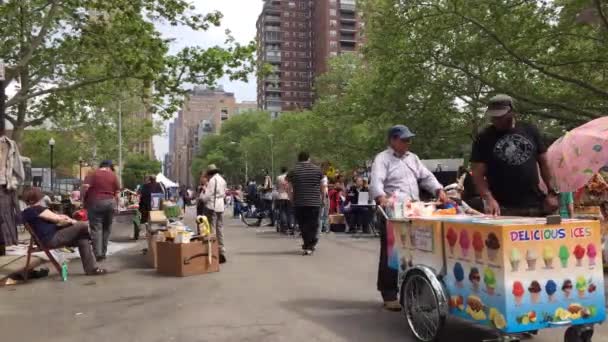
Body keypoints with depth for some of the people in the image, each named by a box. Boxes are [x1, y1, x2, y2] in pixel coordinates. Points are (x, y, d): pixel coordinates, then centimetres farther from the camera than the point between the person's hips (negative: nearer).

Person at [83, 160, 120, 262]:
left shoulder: (93, 174, -1)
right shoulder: (113, 175, 7)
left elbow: (85, 187, -12)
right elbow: (117, 193, 5)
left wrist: (84, 200, -1)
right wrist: (115, 203, 15)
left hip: (95, 202, -3)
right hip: (110, 202, 3)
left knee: (96, 228, -3)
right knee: (107, 228, 12)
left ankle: (98, 254, -12)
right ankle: (103, 253, 16)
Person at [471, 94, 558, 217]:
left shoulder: (530, 131, 9)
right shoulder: (484, 138, 0)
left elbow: (544, 163, 14)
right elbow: (478, 173, -3)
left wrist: (552, 192, 6)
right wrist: (489, 198, -18)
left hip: (535, 205, 3)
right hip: (503, 208, -3)